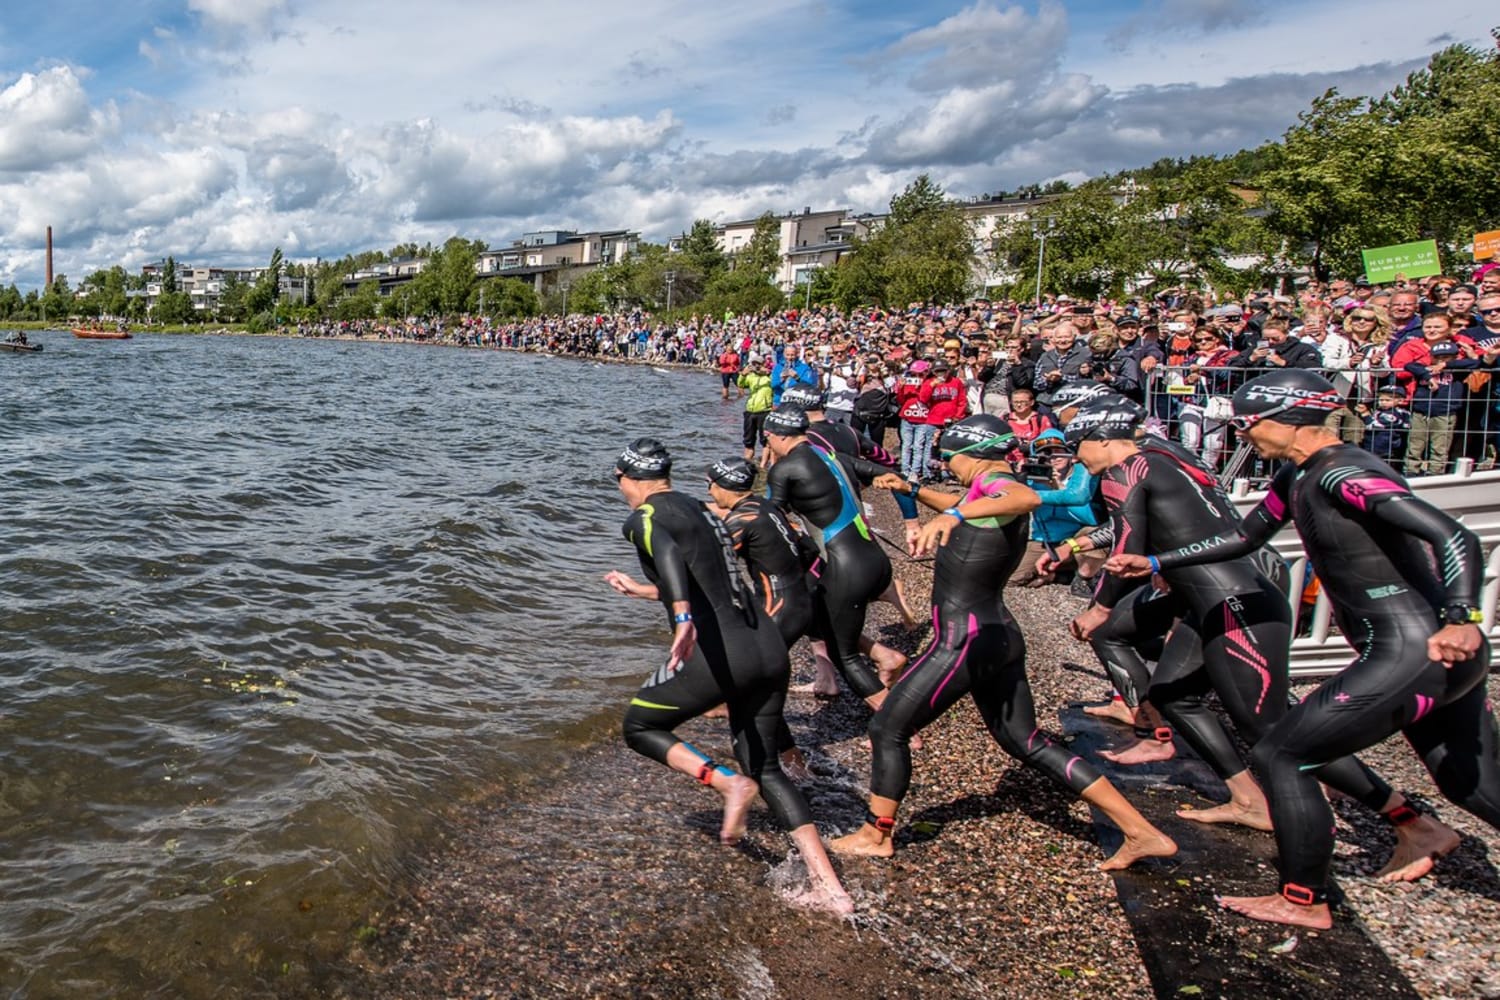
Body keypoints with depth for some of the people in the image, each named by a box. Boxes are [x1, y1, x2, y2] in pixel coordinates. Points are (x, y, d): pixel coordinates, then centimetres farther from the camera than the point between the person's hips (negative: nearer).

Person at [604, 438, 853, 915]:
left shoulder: (643, 517, -2)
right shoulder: (700, 509, 22)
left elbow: (669, 554, -26)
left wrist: (683, 620, -40)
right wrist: (641, 590, 48)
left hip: (720, 655, -8)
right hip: (770, 649, 8)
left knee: (638, 727, 18)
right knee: (764, 766, 21)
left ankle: (728, 783, -2)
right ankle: (830, 888, 13)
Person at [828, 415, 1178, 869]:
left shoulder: (995, 484, -16)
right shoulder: (987, 492, 13)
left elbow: (1027, 497, -42)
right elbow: (964, 507, 37)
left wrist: (954, 514, -57)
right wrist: (914, 489, 29)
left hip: (964, 641, -10)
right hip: (1001, 637, 10)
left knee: (887, 730, 6)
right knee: (1028, 744, 18)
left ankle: (876, 835, 22)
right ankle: (1142, 833, 18)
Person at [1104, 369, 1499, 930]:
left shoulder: (1344, 475, -19)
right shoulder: (1297, 475, 10)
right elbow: (1245, 538, 23)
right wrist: (1155, 563, 22)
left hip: (1414, 655, -10)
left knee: (1278, 757, -3)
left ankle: (1304, 902, 11)